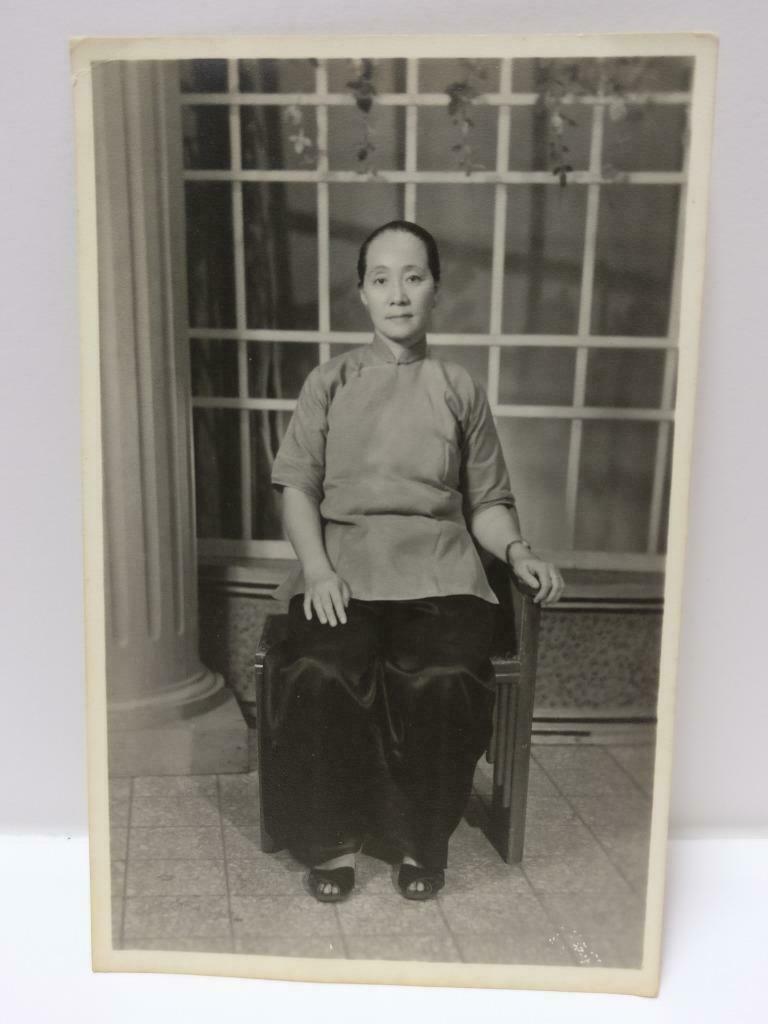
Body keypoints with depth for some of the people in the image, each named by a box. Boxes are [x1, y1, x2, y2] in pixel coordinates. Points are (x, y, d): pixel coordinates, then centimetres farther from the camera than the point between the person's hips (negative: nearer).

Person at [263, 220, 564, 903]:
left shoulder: (460, 390, 15)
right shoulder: (330, 383, 13)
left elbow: (488, 502, 15)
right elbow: (298, 488, 5)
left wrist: (518, 551, -6)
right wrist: (316, 569, -11)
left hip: (440, 570, 1)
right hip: (345, 562, 0)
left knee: (441, 680, -29)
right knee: (322, 676, -30)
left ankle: (422, 840, -3)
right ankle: (333, 839, -5)